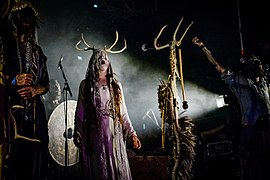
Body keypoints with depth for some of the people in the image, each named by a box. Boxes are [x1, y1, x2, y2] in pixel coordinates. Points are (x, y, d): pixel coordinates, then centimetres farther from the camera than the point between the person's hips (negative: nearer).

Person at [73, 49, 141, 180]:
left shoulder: (116, 85, 10)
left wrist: (132, 134, 4)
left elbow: (123, 113, 9)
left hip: (114, 133, 2)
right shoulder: (86, 85, 5)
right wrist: (77, 135, 1)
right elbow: (80, 112, 4)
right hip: (94, 133, -2)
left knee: (117, 168, 2)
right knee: (97, 168, 2)